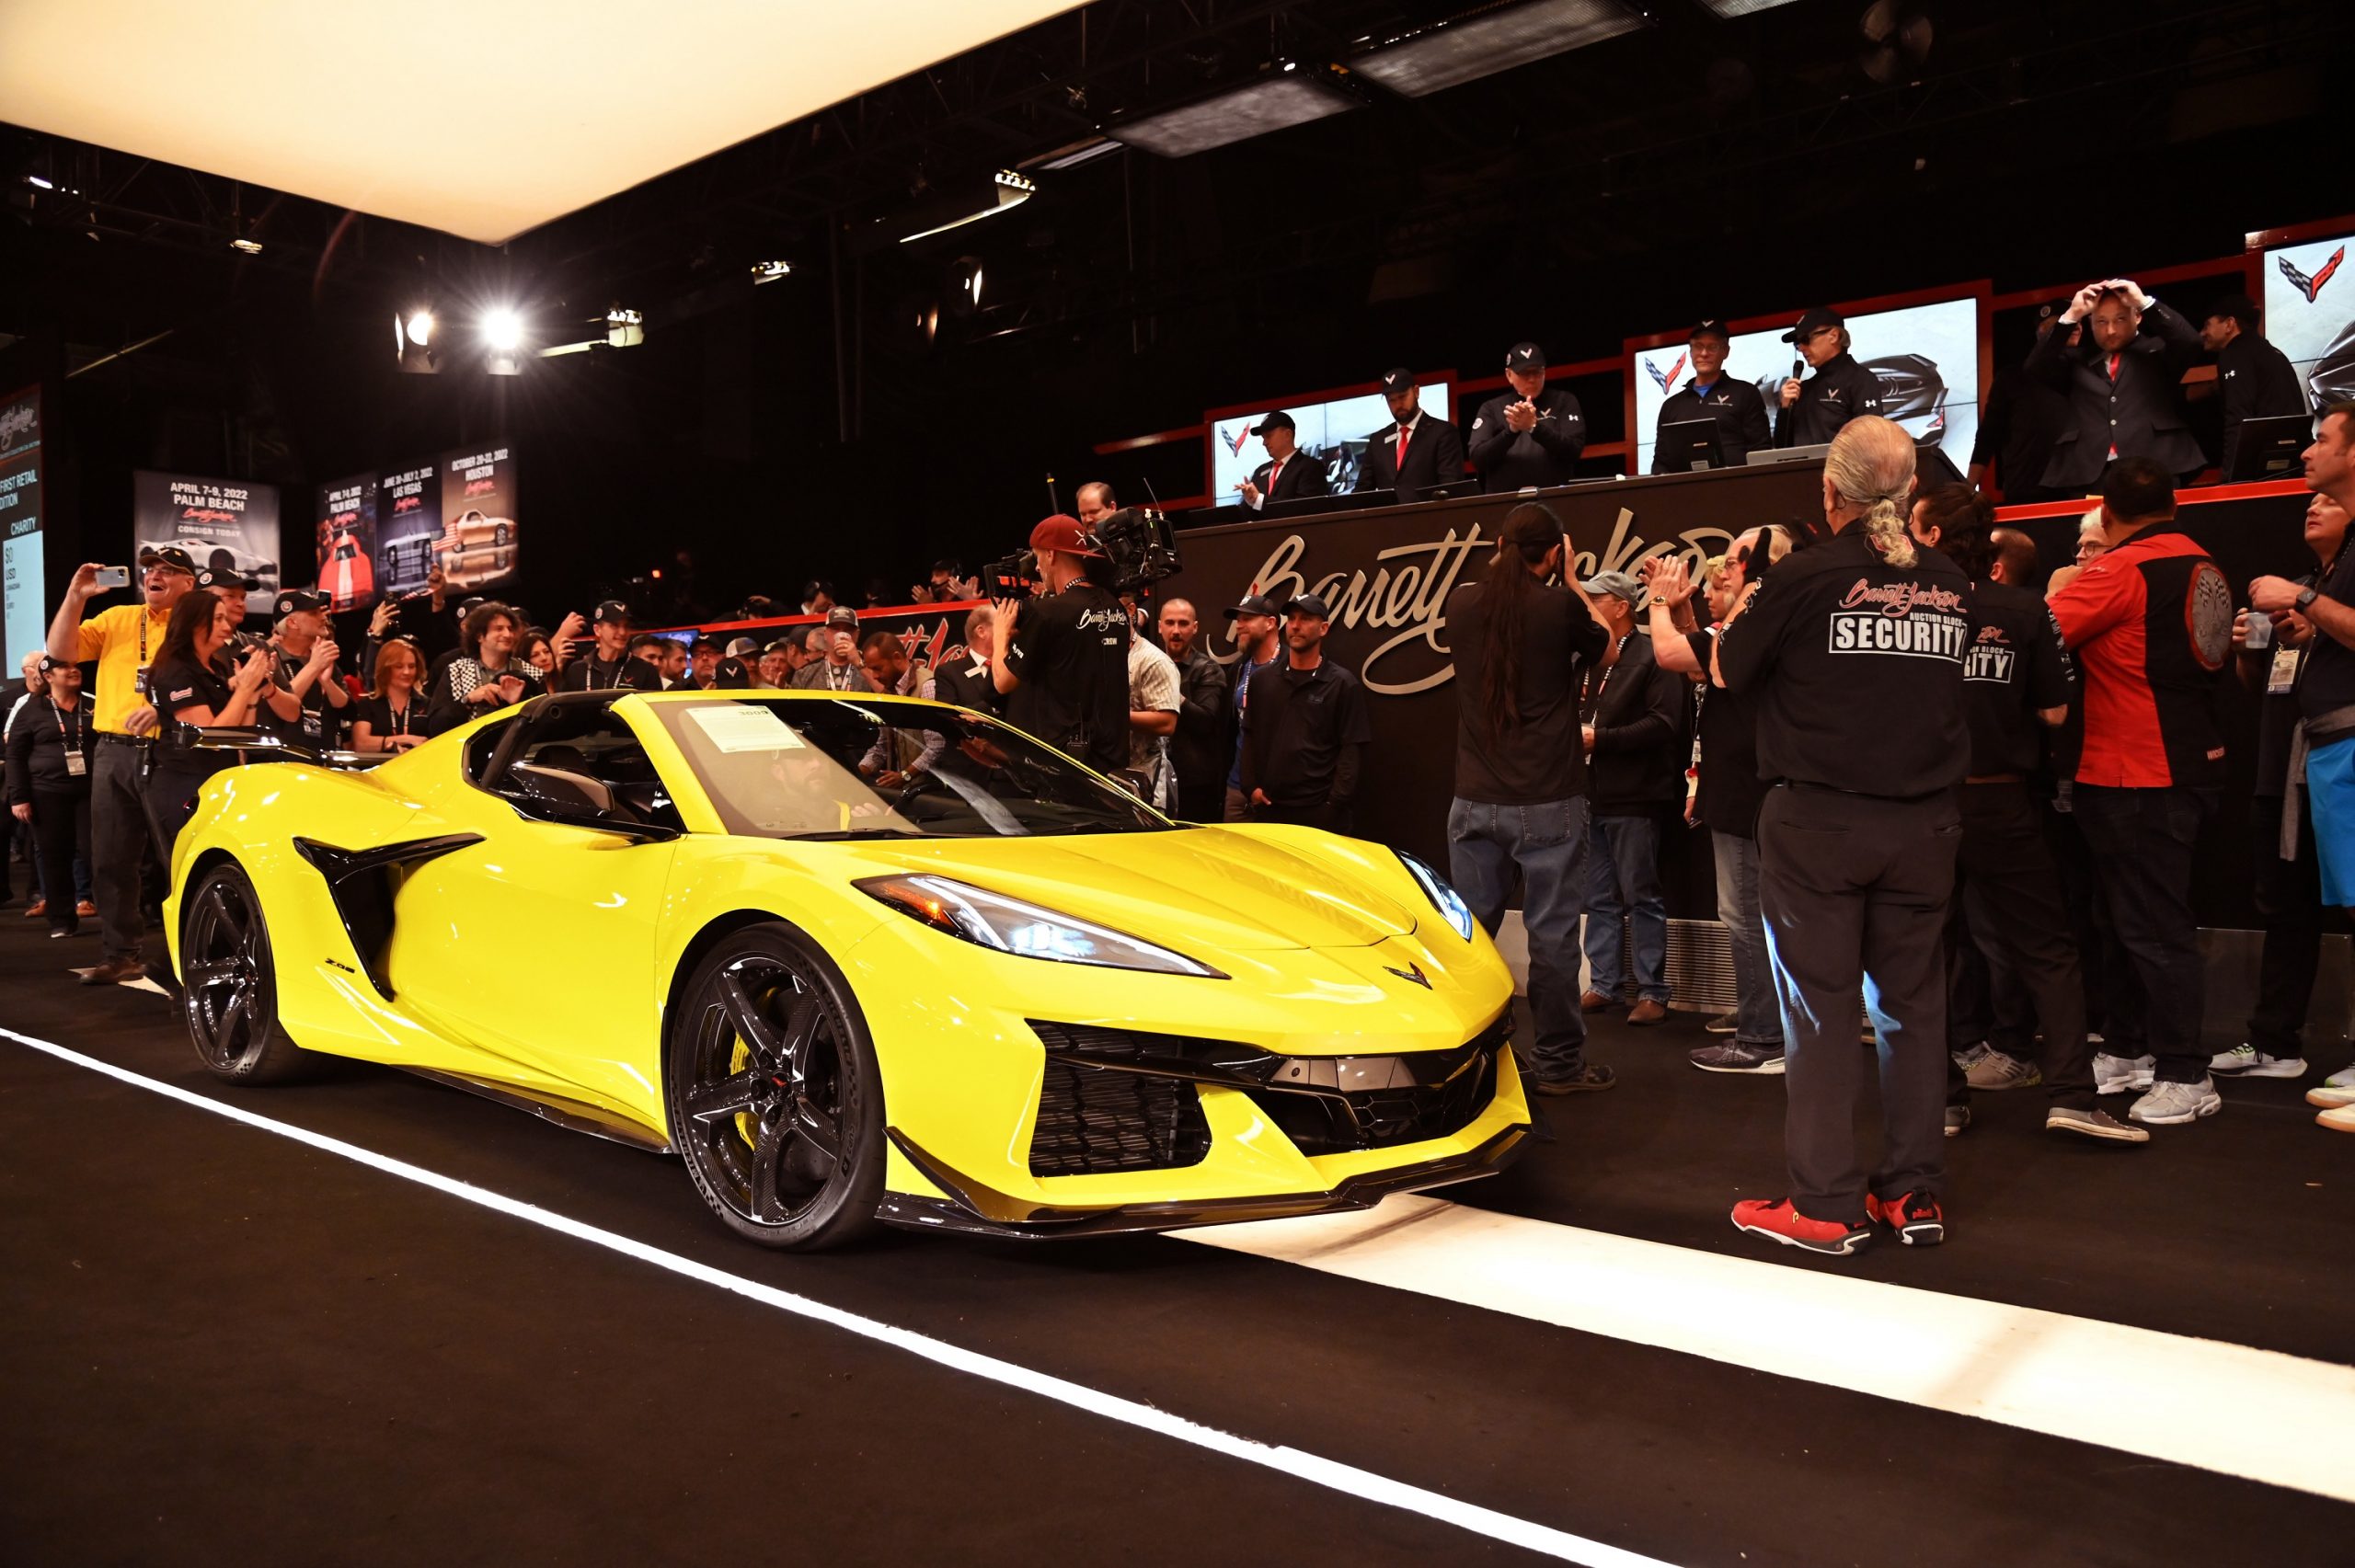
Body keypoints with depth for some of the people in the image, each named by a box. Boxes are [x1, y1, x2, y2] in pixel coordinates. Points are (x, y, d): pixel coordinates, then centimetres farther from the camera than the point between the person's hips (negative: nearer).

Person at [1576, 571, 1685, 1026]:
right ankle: (1603, 985, 20)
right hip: (1591, 796, 7)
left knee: (1642, 898, 0)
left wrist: (1599, 738, -18)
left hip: (1633, 800, -7)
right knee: (1600, 899, 12)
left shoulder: (1652, 657, -8)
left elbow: (1663, 723, -17)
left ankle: (1652, 992, 7)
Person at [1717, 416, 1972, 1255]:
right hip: (1923, 823, 5)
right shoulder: (1951, 584, 5)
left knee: (1819, 1009, 2)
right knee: (1913, 1004, 11)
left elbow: (1729, 673, 2)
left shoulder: (1803, 575, -10)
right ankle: (1917, 1193, 18)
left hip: (1818, 820, -4)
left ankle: (1826, 1203, 5)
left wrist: (1739, 599, 19)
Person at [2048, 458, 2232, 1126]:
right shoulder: (2202, 567, 9)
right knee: (2145, 918, 16)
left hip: (2138, 776, -9)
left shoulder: (2124, 568, -15)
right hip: (2190, 763, 9)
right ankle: (2136, 1050, 24)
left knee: (2155, 926, -3)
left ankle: (2187, 1076, 2)